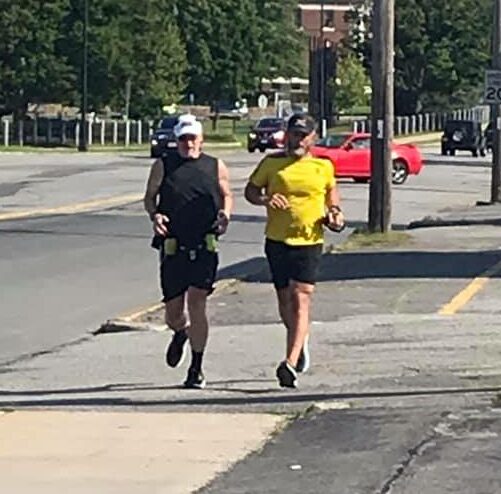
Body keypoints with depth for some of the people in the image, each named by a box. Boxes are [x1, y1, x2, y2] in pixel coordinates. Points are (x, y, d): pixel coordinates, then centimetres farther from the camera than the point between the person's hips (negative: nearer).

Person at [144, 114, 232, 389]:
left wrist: (225, 213, -1)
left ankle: (196, 369, -3)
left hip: (205, 247, -1)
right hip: (172, 247, 1)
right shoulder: (163, 166, 6)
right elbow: (149, 197, 10)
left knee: (196, 302, -15)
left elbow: (226, 195, 19)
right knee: (173, 313, 6)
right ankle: (181, 334, 46)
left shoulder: (216, 167, 8)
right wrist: (154, 215, -10)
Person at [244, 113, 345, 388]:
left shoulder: (323, 167, 5)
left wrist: (334, 212, 4)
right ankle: (300, 340, 42)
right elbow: (250, 190, 11)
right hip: (277, 241, 2)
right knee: (285, 299, 12)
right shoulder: (272, 163, 3)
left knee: (301, 300, -13)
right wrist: (265, 199, -10)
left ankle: (291, 363, -18)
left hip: (309, 242, -2)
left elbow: (331, 190, 23)